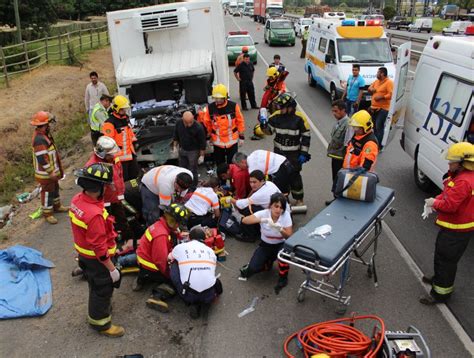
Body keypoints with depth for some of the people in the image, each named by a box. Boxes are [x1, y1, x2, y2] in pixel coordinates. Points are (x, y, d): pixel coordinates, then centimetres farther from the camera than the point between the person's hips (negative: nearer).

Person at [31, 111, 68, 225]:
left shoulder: (44, 134, 3)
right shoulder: (39, 139, -30)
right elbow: (42, 158, -30)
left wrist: (56, 169, 22)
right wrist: (50, 172, -24)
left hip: (52, 170, 10)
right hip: (45, 173, -10)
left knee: (55, 188, 24)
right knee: (47, 192, 4)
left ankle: (56, 206, 41)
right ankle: (47, 213, 17)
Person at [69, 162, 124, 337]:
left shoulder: (77, 199, -11)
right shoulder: (94, 215, -39)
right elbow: (99, 248, -31)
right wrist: (112, 269, -19)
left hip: (83, 252, 9)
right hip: (96, 258, -9)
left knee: (95, 285, 31)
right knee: (103, 289, 13)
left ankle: (97, 310, 55)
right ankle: (101, 323, 34)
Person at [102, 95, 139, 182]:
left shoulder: (126, 119, 12)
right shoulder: (110, 123, -18)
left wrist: (134, 146, 24)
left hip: (130, 154, 9)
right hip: (120, 156, -9)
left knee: (135, 174, 21)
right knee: (123, 180, -2)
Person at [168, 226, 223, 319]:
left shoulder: (180, 247, 9)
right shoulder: (211, 250, 15)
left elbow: (169, 258, 31)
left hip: (188, 295, -1)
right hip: (209, 296, 2)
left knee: (175, 264, 20)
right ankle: (199, 303, 8)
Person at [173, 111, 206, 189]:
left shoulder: (198, 127, -25)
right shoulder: (179, 123, -10)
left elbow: (202, 142, -16)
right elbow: (176, 136, 7)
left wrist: (202, 155, -13)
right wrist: (175, 146, 8)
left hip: (193, 151, -5)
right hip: (182, 150, 6)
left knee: (192, 171, 1)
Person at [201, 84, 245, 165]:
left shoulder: (233, 106, -12)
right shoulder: (210, 108, -9)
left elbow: (240, 121, -3)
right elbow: (207, 123, 4)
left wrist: (241, 136, 2)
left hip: (232, 141, -1)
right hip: (217, 142, 1)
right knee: (219, 164, 15)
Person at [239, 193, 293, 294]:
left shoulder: (286, 215, -17)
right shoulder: (263, 213, -18)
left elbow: (289, 236, -19)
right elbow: (244, 220, -32)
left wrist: (280, 229, -39)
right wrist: (262, 220, -46)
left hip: (280, 245, -1)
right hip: (265, 245, 1)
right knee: (253, 268, -16)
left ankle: (283, 278, -8)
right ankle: (268, 263, 19)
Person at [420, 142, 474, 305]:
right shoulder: (459, 175, 6)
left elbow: (449, 205, -29)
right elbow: (448, 194, 15)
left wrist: (434, 203, -13)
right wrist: (436, 200, -2)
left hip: (457, 230, -11)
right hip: (453, 226, 11)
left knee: (446, 258, 0)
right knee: (441, 253, 26)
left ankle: (441, 292, 12)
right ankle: (439, 279, 45)